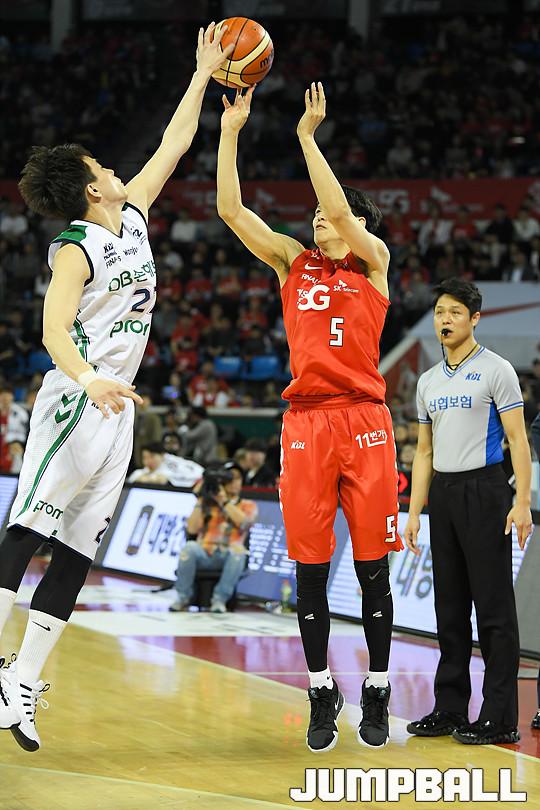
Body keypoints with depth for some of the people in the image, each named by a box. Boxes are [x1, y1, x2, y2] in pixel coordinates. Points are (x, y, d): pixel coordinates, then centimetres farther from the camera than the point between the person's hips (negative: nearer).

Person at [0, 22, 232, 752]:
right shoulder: (77, 249, -11)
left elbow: (173, 145, 23)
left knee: (76, 553, 4)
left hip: (114, 408, 8)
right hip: (77, 401, -8)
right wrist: (87, 380, -43)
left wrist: (204, 74, 24)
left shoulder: (133, 215, 13)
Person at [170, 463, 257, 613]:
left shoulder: (248, 505, 16)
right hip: (204, 555, 1)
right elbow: (192, 529, 3)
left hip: (228, 557, -1)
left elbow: (243, 522, -8)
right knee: (190, 547, -32)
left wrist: (224, 501, -7)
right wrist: (201, 501, -1)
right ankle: (183, 596, -18)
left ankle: (220, 599, -30)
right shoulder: (208, 504, 17)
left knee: (238, 550, -36)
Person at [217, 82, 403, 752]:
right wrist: (230, 131, 2)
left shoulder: (373, 261, 6)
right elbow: (230, 210, 7)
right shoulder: (294, 263, 15)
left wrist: (307, 135, -11)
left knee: (371, 567, 1)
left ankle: (376, 695, 11)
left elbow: (341, 211, -13)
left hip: (363, 419, -3)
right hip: (305, 420, 3)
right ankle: (322, 694, 12)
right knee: (310, 567, 2)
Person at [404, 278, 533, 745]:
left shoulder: (495, 370, -4)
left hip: (484, 491, -7)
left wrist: (523, 501, -17)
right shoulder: (429, 382, 15)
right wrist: (415, 512, 11)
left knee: (493, 605, -5)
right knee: (450, 605, 9)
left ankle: (500, 718, -4)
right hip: (443, 494, 7)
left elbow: (518, 439, -9)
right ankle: (450, 709, 15)